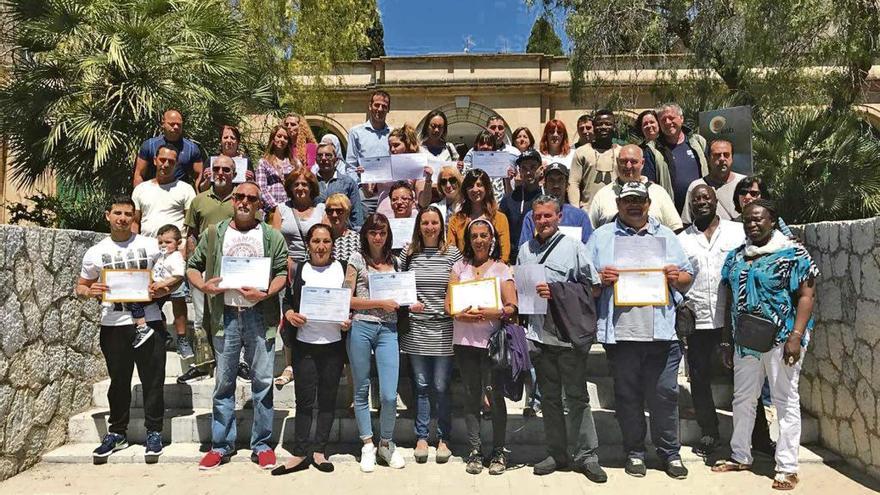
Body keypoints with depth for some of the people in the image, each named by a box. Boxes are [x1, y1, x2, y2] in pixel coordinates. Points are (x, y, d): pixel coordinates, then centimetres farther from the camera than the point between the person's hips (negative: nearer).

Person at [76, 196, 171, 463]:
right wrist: (90, 291, -10)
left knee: (153, 381, 2)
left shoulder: (150, 245, 4)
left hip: (148, 321, -1)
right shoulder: (95, 252, 6)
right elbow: (79, 288, 12)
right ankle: (116, 433, 27)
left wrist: (162, 290, -10)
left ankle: (154, 433, 14)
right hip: (113, 324, 1)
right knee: (118, 381, 12)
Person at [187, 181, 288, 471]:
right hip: (225, 315, 1)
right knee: (224, 382, 8)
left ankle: (261, 444, 15)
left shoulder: (271, 236, 6)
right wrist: (203, 286, -6)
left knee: (263, 381, 3)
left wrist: (265, 293, -14)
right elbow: (192, 266, 14)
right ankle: (221, 445, 19)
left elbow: (282, 273, 2)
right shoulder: (214, 234, 10)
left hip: (259, 314, -1)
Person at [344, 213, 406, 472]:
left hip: (388, 329, 2)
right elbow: (347, 299, -2)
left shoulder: (394, 261, 14)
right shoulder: (357, 259, 4)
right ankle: (368, 445, 24)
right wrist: (381, 303, -8)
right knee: (362, 390, 8)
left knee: (389, 395, -5)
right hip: (361, 327, -2)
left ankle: (386, 443, 20)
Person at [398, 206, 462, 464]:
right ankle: (421, 437, 23)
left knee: (441, 387, 5)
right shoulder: (408, 254, 4)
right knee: (421, 385, 11)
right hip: (416, 329, 1)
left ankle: (443, 438, 21)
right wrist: (408, 304, -5)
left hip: (444, 331, -1)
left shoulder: (453, 254, 0)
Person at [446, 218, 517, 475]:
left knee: (495, 394, -1)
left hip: (492, 338, -2)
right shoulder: (460, 266, 12)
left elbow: (512, 307, -3)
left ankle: (498, 451, 13)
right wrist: (461, 315, -13)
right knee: (471, 395, 8)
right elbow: (448, 303, 7)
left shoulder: (502, 269, 5)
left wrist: (490, 313, -20)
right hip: (464, 339, 2)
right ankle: (475, 450, 18)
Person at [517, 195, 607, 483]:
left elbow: (589, 286, -7)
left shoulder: (574, 248, 0)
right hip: (539, 334, 4)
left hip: (569, 334, -4)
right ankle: (557, 453, 24)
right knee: (549, 397, 12)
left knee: (577, 396, 2)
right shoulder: (525, 250, 12)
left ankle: (586, 456, 13)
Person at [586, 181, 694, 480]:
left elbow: (688, 277, 17)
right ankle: (635, 452, 25)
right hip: (620, 332, -1)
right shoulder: (601, 237, 8)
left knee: (665, 395, 7)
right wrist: (600, 281, -14)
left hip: (661, 332, 1)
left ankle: (670, 452, 24)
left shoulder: (666, 236, 14)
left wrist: (677, 277, -4)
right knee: (628, 396, 9)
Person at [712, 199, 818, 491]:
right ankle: (740, 456, 27)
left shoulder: (793, 254, -5)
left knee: (786, 401, 4)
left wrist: (796, 336, -19)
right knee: (742, 399, 12)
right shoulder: (735, 257, 11)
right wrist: (728, 341, 12)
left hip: (781, 339, -5)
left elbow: (806, 296, -9)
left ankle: (787, 467, 13)